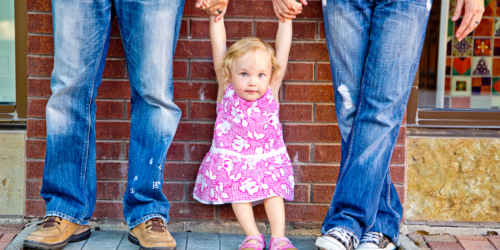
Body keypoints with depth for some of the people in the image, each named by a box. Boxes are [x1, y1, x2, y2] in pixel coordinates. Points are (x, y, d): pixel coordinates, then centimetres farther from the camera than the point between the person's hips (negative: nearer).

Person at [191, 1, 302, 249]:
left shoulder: (271, 92, -2)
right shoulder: (226, 90, -4)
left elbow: (282, 49, -3)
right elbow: (219, 46, -7)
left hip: (268, 157, 1)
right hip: (232, 158, 0)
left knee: (273, 190, -14)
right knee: (238, 191, -16)